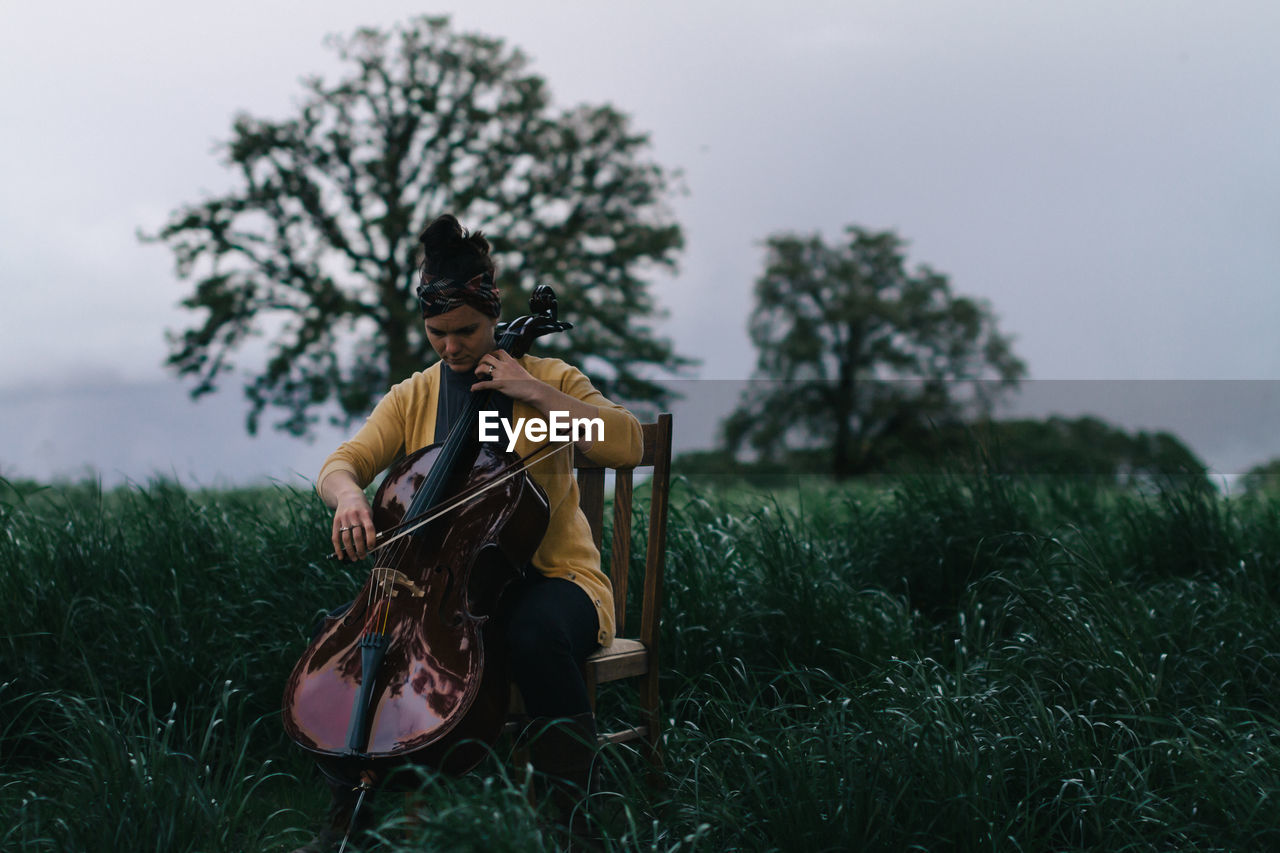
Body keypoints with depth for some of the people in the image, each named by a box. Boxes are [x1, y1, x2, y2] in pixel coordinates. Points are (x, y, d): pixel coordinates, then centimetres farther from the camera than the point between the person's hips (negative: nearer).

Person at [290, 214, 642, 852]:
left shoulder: (547, 378, 2)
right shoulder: (412, 397, 11)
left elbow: (627, 445, -11)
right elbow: (339, 464, 2)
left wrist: (534, 391, -16)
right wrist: (348, 495, -24)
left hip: (546, 576, -3)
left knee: (535, 634, -38)